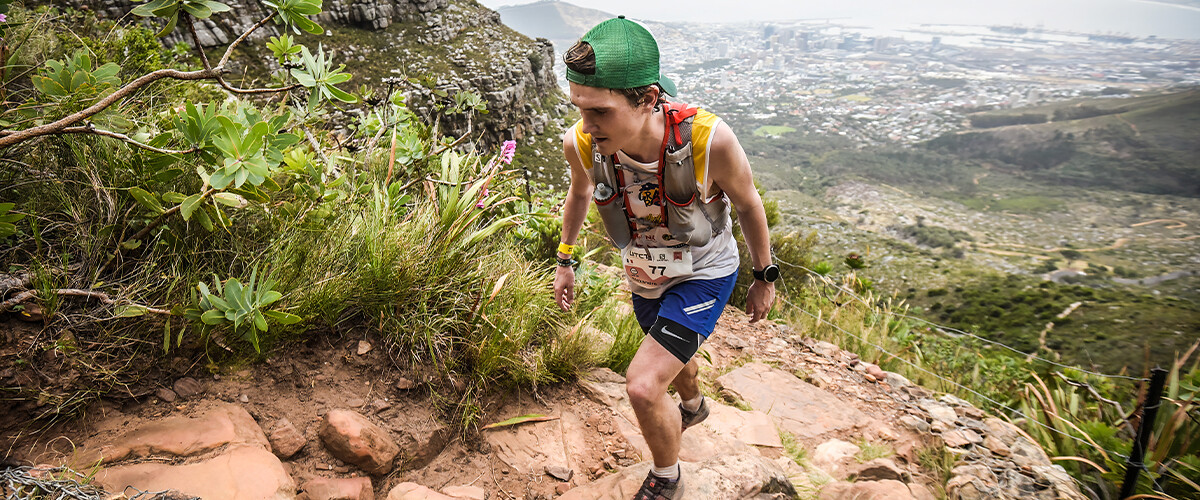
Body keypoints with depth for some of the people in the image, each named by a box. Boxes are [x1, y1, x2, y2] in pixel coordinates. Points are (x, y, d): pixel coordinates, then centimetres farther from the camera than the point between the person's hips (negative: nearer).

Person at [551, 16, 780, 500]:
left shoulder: (708, 139, -37)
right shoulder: (580, 142, -27)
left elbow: (747, 204, -15)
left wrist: (765, 277, -3)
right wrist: (564, 260, 9)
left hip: (704, 273, -4)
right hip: (644, 274, 5)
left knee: (644, 386, -16)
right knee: (672, 354, 31)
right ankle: (693, 406, 67)